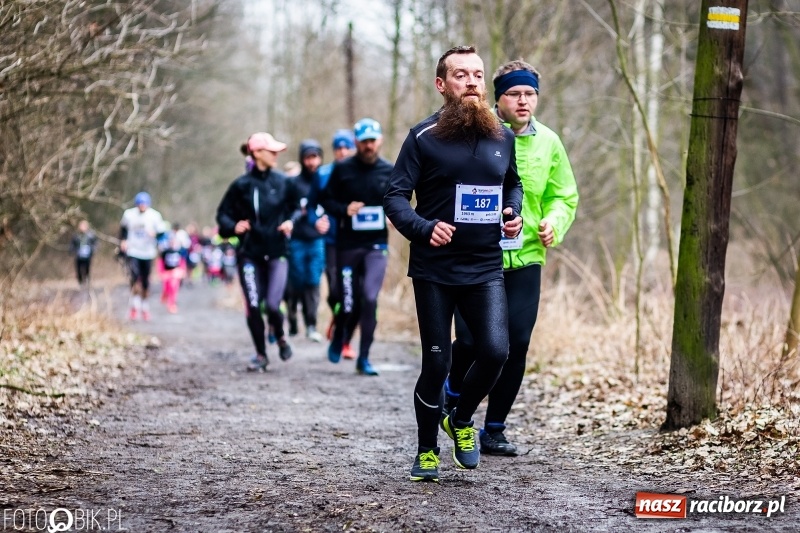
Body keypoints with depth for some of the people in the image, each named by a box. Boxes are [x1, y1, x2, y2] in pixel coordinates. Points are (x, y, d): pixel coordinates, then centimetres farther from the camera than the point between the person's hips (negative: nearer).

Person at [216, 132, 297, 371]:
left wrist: (290, 222, -6)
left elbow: (296, 207, 14)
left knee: (273, 305, -11)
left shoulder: (283, 182, 1)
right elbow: (223, 214, 4)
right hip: (249, 254, 0)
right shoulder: (241, 185, -2)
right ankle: (261, 355, 18)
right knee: (253, 307, 0)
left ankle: (281, 338, 21)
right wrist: (234, 227, -15)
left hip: (277, 253, 0)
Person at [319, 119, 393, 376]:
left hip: (376, 245, 1)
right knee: (348, 302, 3)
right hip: (347, 245, -1)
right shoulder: (342, 169, -1)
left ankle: (364, 358, -4)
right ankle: (338, 339, 35)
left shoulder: (390, 171, 4)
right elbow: (326, 200, 3)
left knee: (370, 299, -11)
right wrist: (345, 210, -15)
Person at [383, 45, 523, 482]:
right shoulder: (424, 137, -5)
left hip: (485, 268, 3)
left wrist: (514, 213, 4)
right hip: (434, 270, -3)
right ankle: (426, 450, 22)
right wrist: (424, 228, -24)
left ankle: (461, 420, 15)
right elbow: (395, 196, -6)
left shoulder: (502, 138, 7)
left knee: (495, 351, -14)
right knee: (436, 364, 1)